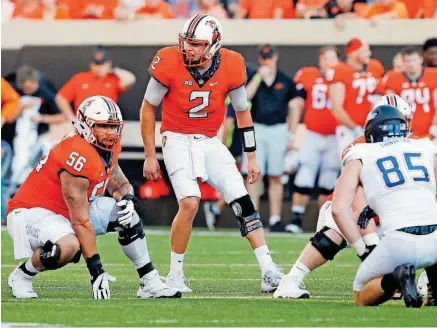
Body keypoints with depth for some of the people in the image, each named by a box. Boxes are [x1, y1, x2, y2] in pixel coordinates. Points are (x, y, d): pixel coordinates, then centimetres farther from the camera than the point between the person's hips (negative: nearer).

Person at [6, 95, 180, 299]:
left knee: (127, 217, 0)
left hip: (66, 211, 10)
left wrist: (126, 198, -14)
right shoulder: (79, 155, -29)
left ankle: (149, 283, 8)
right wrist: (96, 269, -26)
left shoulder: (108, 147, -1)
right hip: (31, 212, -10)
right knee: (69, 247, -37)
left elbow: (121, 185, 14)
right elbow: (81, 220, -27)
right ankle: (22, 277, -9)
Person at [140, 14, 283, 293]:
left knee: (243, 201, -8)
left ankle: (270, 273, -7)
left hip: (210, 142, 3)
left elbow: (242, 113, 6)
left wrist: (252, 157, 7)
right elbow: (148, 108, -3)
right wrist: (150, 156, -2)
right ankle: (175, 275, -4)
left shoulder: (230, 67, -11)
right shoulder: (169, 64, -17)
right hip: (178, 140, -3)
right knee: (190, 203, -21)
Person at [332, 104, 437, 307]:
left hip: (399, 242, -3)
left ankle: (395, 279, -11)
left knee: (362, 297, 21)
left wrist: (363, 251, 11)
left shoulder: (360, 157, 15)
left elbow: (338, 209, 4)